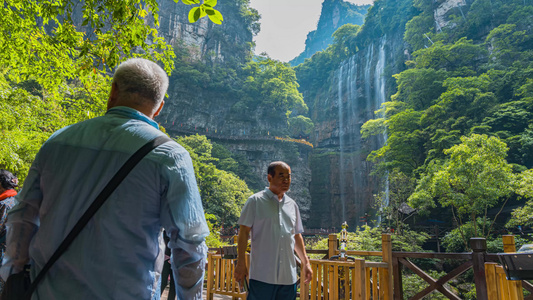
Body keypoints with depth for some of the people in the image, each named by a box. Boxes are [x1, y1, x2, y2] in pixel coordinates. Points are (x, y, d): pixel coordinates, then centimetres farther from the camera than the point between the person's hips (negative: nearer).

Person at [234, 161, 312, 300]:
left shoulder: (292, 205, 14)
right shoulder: (255, 201, -2)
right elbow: (244, 232, -4)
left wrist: (305, 262, 16)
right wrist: (241, 263, -9)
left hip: (288, 276, 5)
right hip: (262, 275, -5)